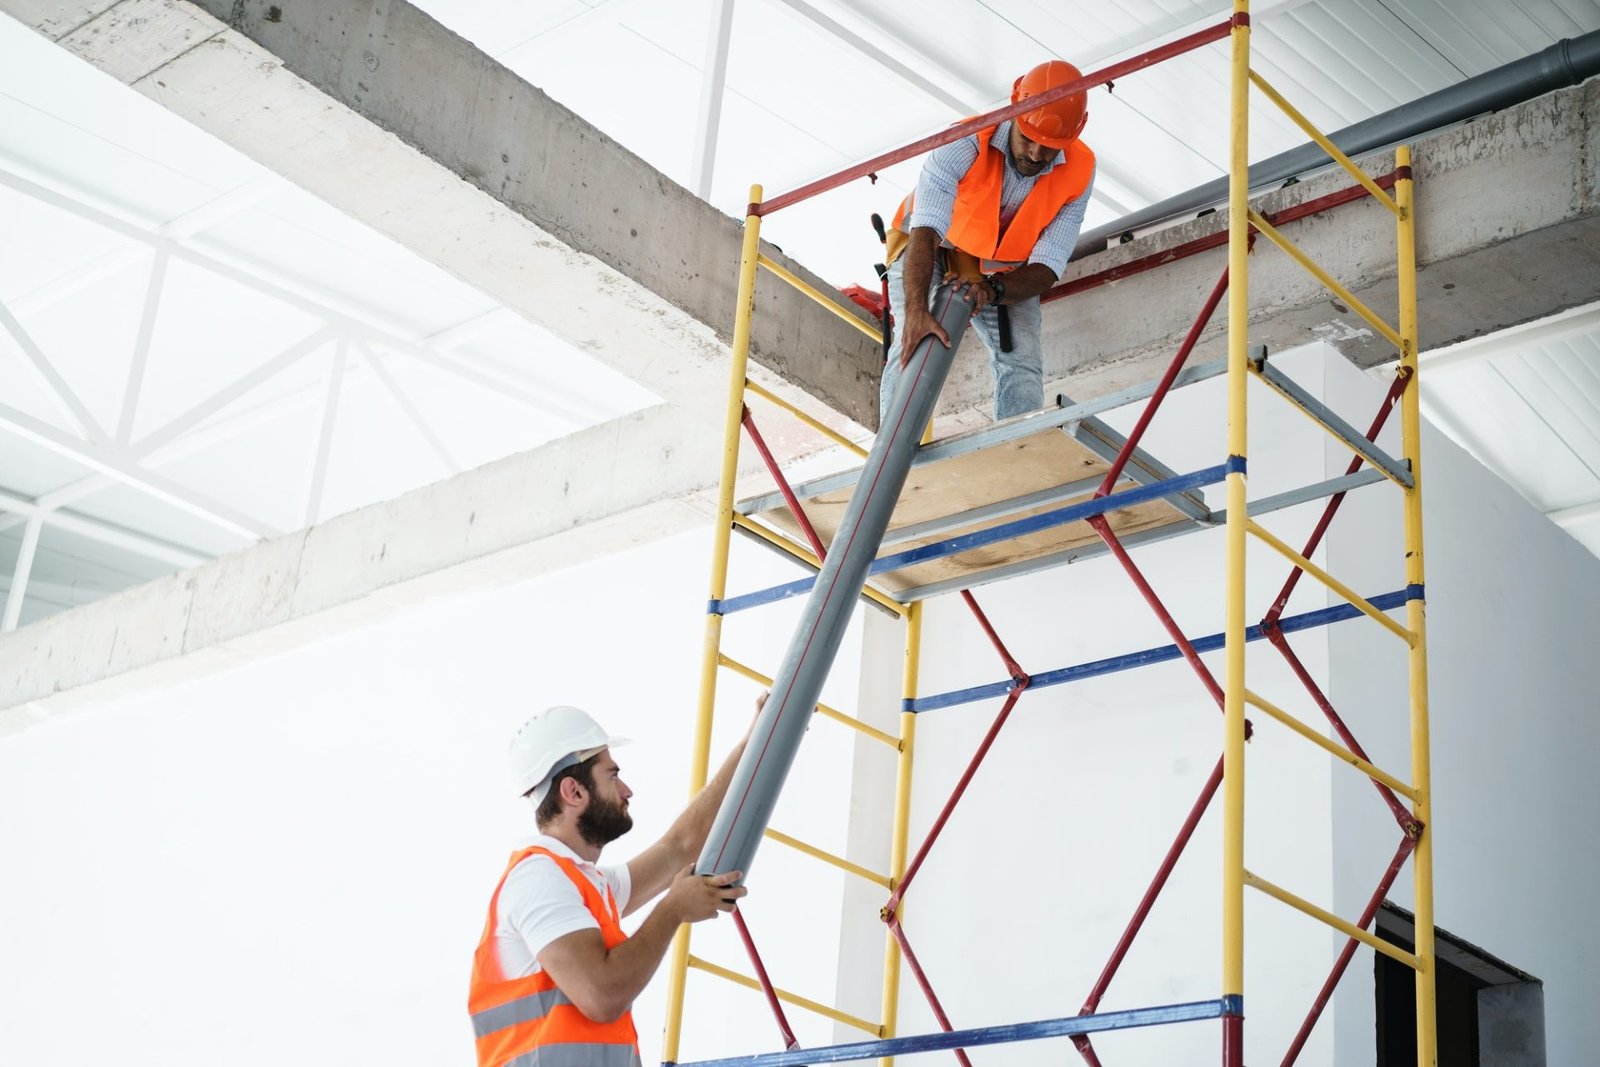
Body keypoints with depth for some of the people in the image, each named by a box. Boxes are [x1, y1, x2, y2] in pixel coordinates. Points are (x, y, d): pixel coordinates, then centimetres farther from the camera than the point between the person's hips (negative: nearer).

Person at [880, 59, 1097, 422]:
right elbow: (925, 232, -42)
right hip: (930, 254, -3)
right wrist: (916, 310, -57)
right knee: (915, 344, -27)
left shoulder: (1080, 171, -21)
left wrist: (993, 291, -42)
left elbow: (1046, 268, -22)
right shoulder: (966, 143, -32)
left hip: (1005, 274, 3)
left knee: (1023, 367, -17)